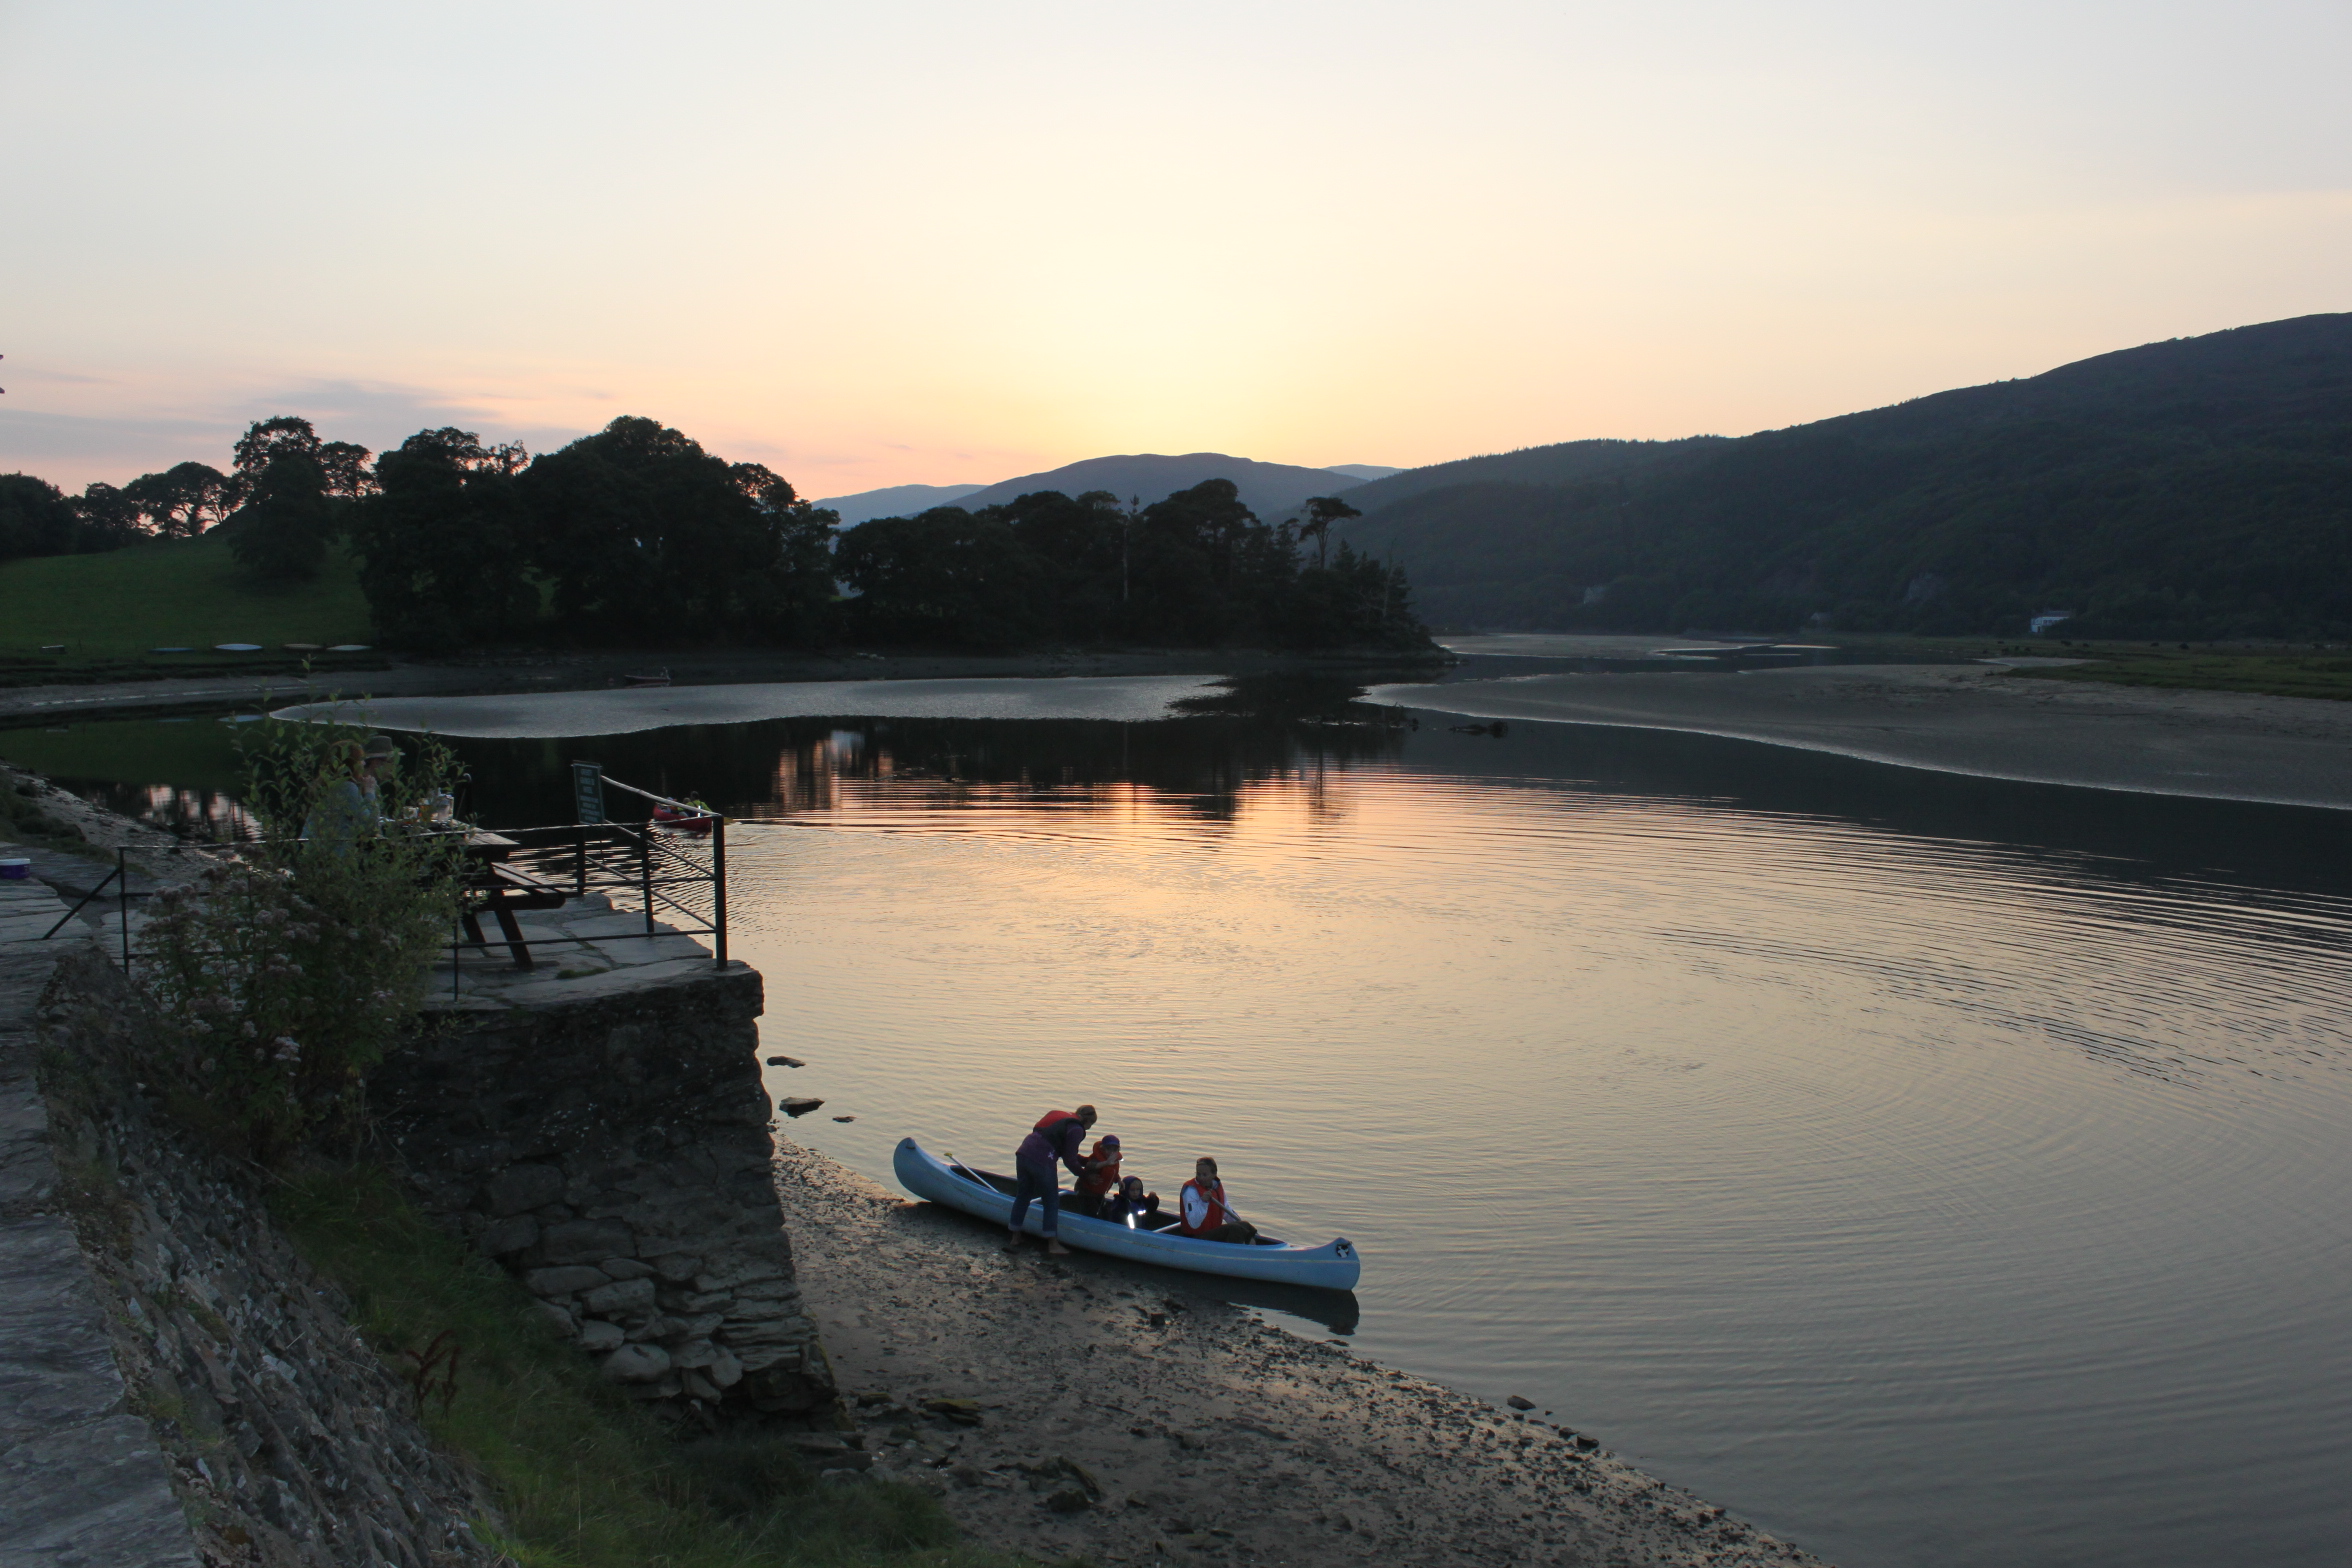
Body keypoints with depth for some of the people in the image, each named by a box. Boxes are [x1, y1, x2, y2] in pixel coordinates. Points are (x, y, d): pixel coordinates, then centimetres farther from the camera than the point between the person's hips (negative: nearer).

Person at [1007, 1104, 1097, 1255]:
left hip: (1022, 1153, 8)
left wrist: (1087, 1161, 28)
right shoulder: (1076, 1129, -3)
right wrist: (1084, 1175, 12)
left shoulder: (1061, 1117, 23)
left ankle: (1015, 1239, 26)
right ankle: (1053, 1244, 12)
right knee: (1052, 1201, 6)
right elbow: (1070, 1161, -3)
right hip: (1041, 1161, -8)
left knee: (1022, 1196, 17)